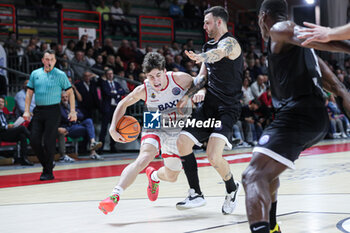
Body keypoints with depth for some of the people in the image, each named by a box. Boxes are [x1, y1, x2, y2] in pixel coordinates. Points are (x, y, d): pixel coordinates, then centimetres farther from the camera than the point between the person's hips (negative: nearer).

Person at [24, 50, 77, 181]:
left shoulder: (60, 75, 0)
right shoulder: (35, 74, 10)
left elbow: (70, 92, 2)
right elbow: (29, 92, 14)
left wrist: (73, 111, -6)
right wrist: (26, 110, 5)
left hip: (53, 111, -4)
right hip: (38, 110, 4)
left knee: (49, 142, -6)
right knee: (34, 140, -1)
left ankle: (48, 172, 4)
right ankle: (47, 164, 19)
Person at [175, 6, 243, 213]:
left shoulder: (229, 42, -11)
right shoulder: (209, 46, 18)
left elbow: (219, 53, -36)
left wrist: (201, 57, -59)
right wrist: (188, 95, 6)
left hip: (227, 109, -9)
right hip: (209, 106, 9)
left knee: (214, 156, -21)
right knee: (183, 141, 0)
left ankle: (232, 189, 9)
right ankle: (196, 194, 11)